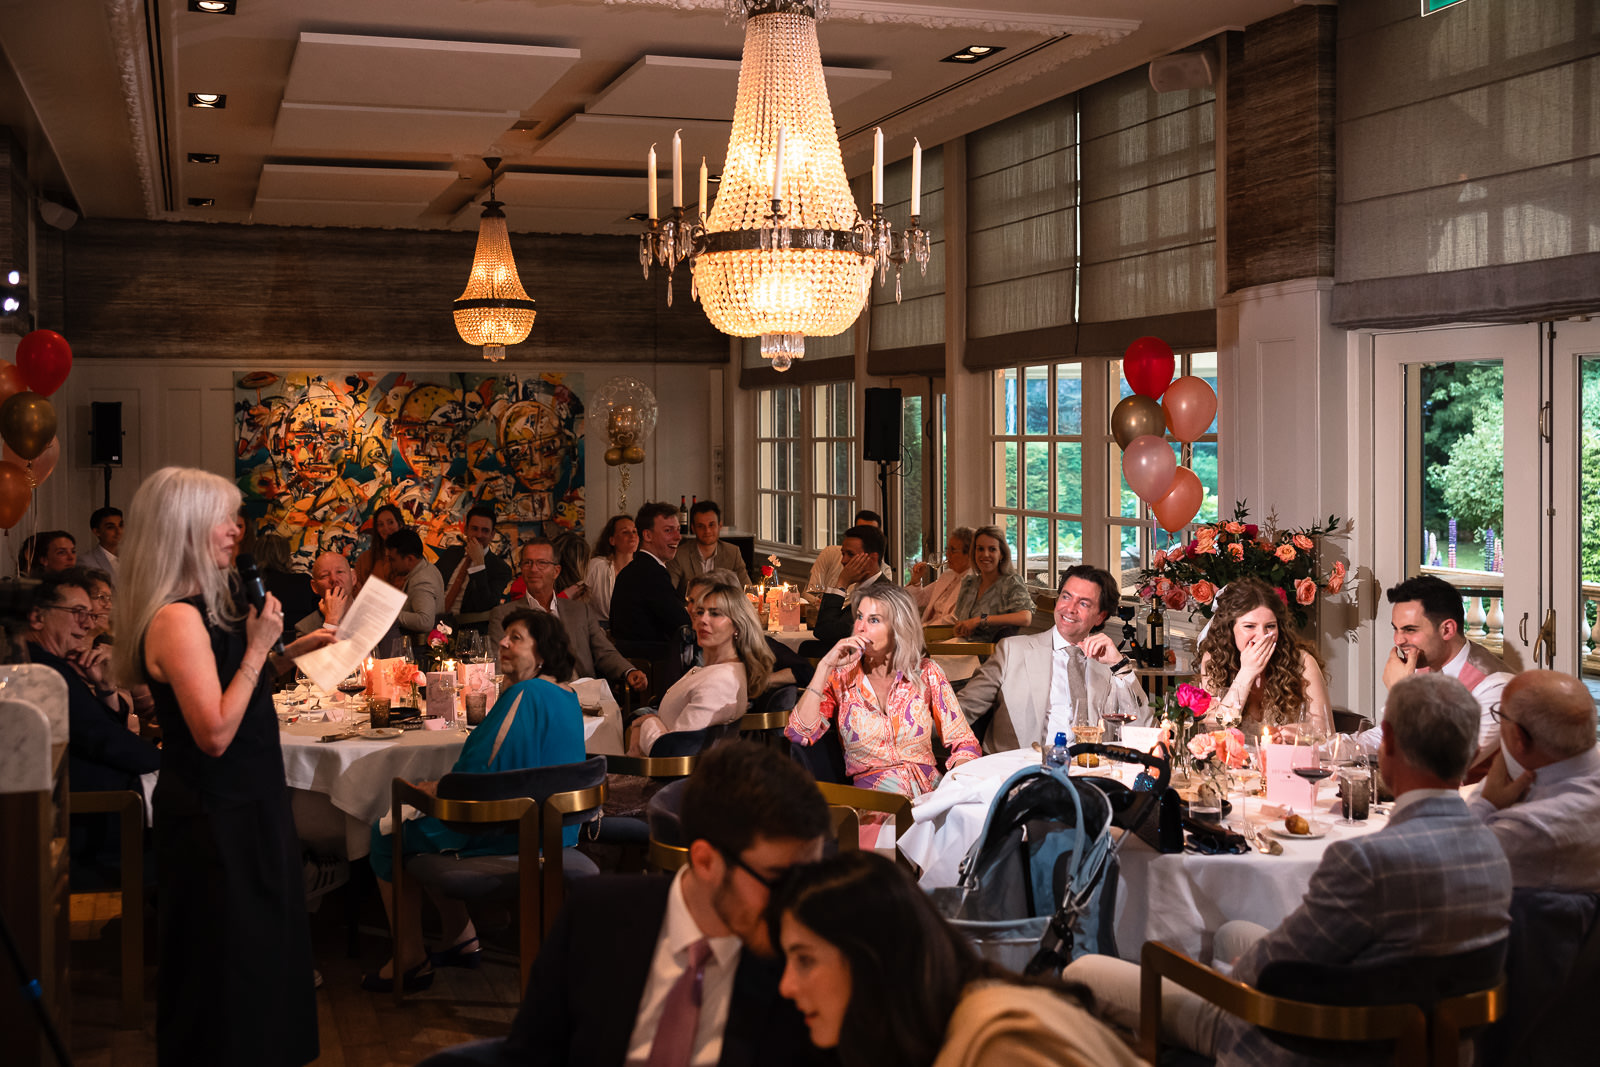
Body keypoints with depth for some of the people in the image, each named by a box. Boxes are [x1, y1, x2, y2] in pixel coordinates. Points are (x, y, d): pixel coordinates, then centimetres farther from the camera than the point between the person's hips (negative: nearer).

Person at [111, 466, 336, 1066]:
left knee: (259, 950, 20)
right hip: (215, 820, -10)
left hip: (243, 806, 10)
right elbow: (215, 733, -28)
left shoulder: (205, 606, 8)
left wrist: (288, 654, 8)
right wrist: (258, 646, -21)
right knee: (226, 961, 4)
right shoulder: (176, 618, -22)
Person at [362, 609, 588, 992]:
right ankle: (461, 937, 28)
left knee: (388, 833, 4)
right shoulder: (568, 698, 9)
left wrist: (435, 789, -7)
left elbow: (479, 771, -24)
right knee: (428, 824, 28)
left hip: (508, 834, -10)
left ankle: (412, 962, 11)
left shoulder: (525, 696, -21)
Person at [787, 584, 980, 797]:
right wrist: (825, 667, -10)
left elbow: (963, 742, 9)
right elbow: (799, 734, -7)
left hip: (930, 790, 1)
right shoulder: (841, 677, 7)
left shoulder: (926, 673, 7)